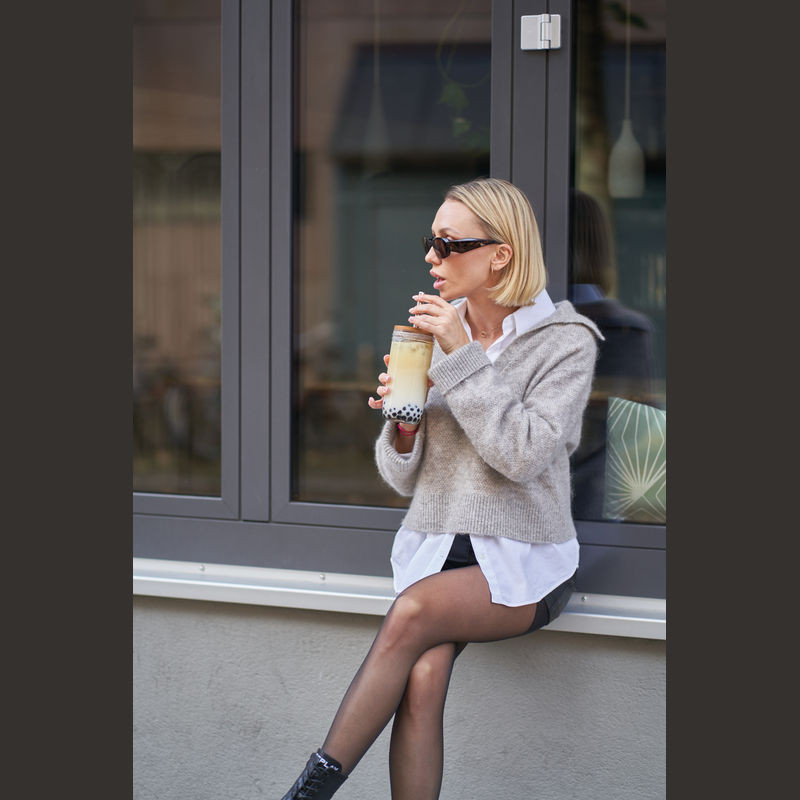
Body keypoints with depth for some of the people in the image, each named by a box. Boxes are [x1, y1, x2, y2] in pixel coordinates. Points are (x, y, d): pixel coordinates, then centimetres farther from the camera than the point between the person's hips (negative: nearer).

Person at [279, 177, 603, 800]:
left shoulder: (566, 340, -4)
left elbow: (525, 455, -18)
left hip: (523, 561, -4)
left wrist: (464, 356, -18)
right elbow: (402, 477, 11)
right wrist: (403, 424, -11)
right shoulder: (434, 333, 9)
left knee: (414, 611, -32)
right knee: (425, 675, -26)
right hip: (434, 546, 4)